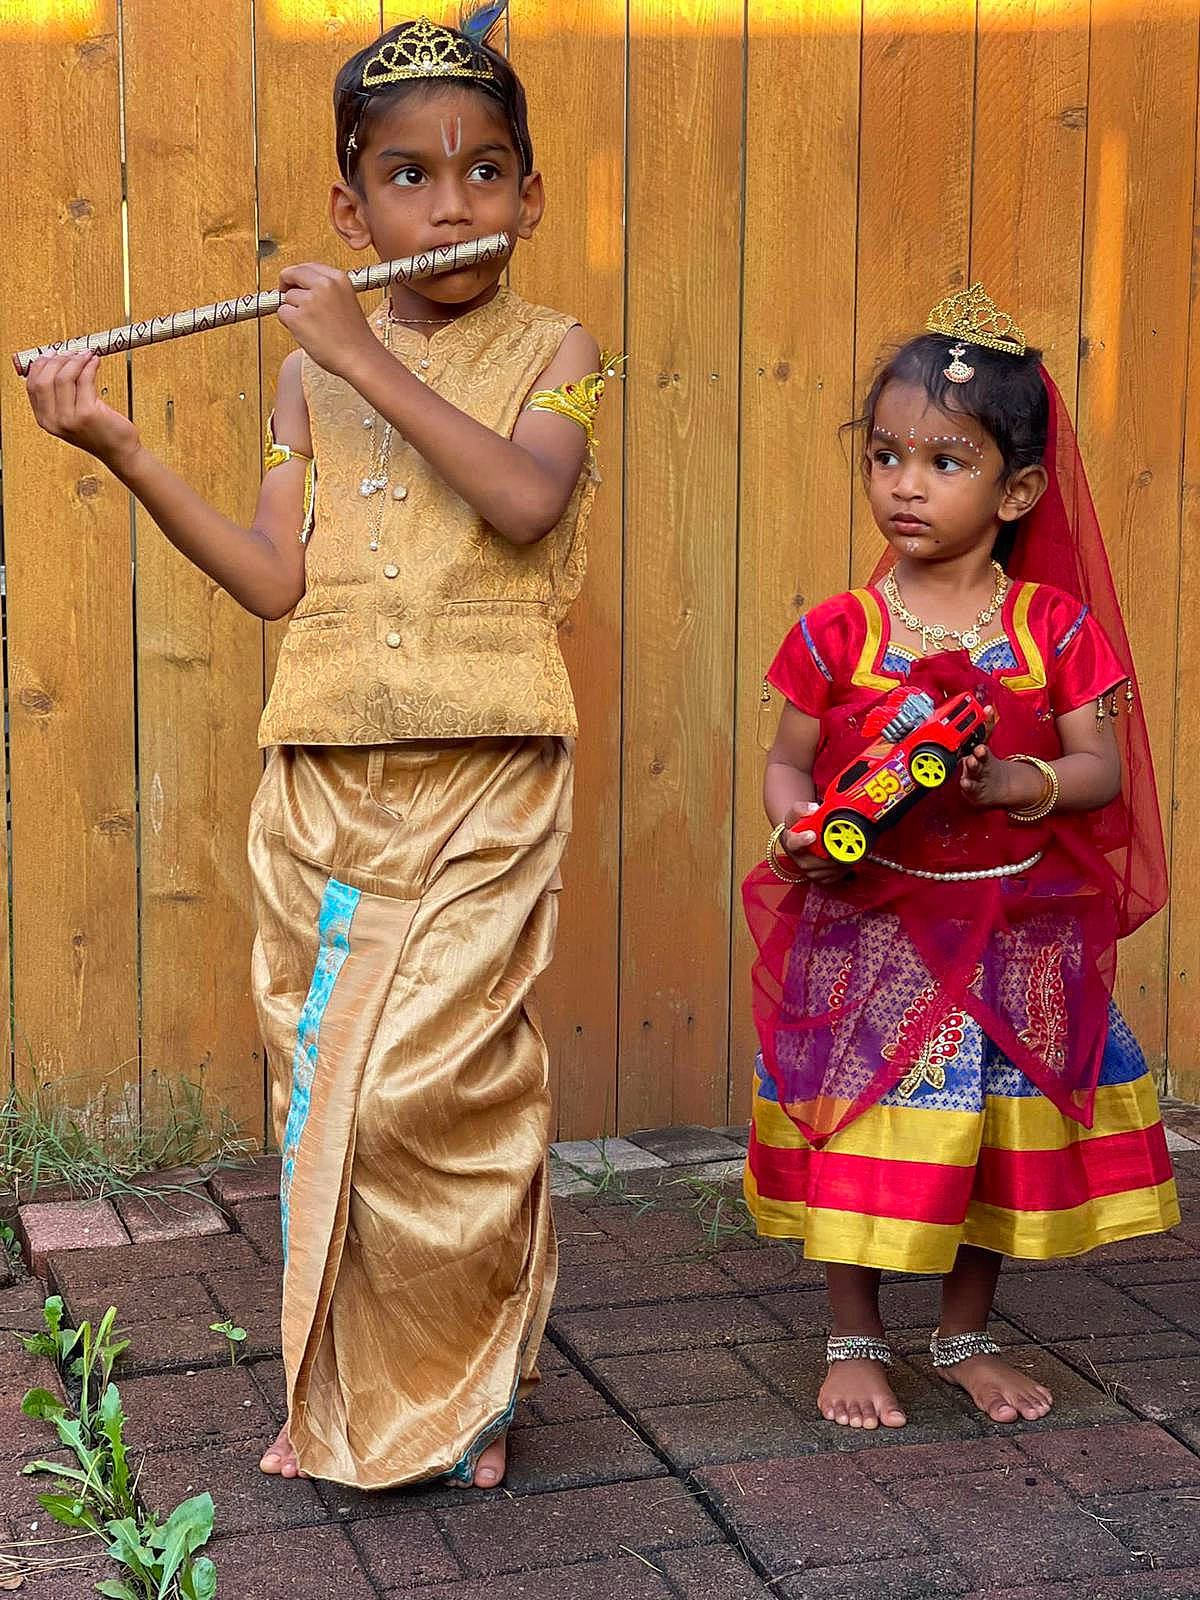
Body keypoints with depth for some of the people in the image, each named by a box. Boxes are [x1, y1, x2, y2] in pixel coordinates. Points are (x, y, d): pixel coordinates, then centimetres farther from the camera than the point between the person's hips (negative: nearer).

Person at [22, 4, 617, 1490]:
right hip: (326, 772, 4)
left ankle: (464, 1382, 15)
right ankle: (342, 1391, 27)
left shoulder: (550, 351, 2)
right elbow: (275, 577, 3)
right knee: (321, 1079, 8)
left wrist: (370, 359, -16)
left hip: (485, 772, -3)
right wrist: (119, 450, -4)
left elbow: (525, 497, -18)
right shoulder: (313, 364, 10)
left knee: (420, 1087, -10)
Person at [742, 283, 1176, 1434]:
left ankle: (966, 1336, 31)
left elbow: (1104, 768, -5)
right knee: (861, 1139, 2)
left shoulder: (1057, 626, -3)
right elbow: (788, 759, 4)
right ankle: (855, 1344, 22)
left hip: (1012, 932, 1)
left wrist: (1013, 782, -24)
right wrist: (796, 830, -17)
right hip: (867, 929, -1)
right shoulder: (839, 630, -3)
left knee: (1003, 1139, 11)